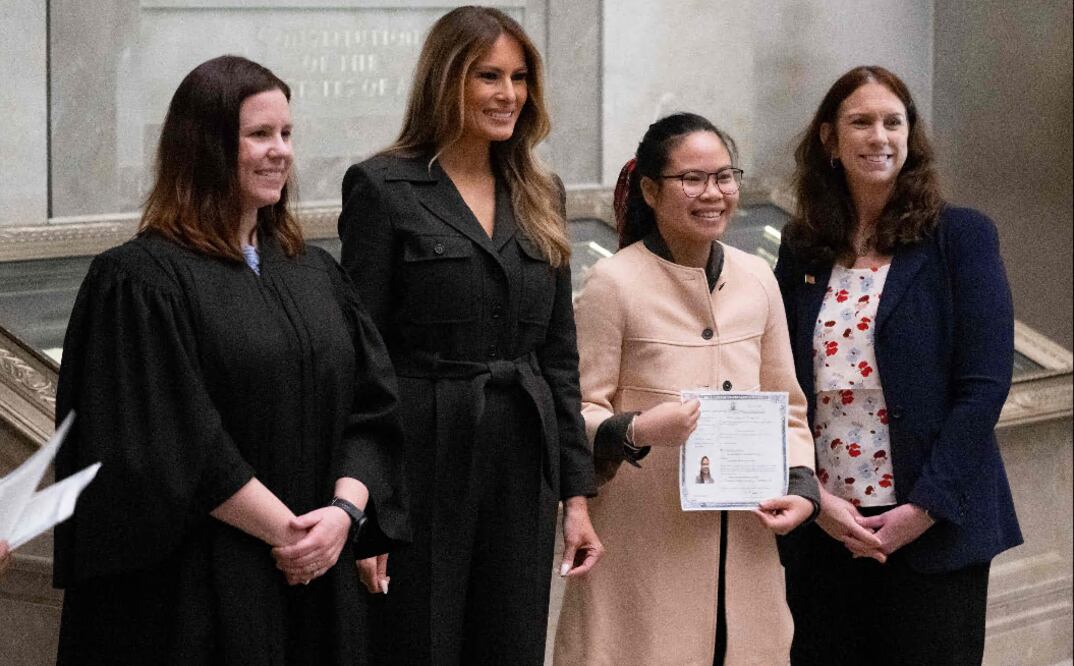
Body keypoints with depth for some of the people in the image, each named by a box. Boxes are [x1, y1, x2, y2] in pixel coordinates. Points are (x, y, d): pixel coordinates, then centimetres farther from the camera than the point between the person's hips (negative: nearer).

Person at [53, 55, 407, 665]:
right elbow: (173, 444, -15)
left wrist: (344, 510, -10)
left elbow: (372, 409, 7)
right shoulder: (138, 282, -8)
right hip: (196, 593, -6)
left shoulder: (317, 273, 12)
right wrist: (288, 530, -14)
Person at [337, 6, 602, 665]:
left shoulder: (540, 195, 13)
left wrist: (577, 491, 9)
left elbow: (559, 354, 14)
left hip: (523, 473, 5)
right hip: (423, 462, -5)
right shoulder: (383, 188, -4)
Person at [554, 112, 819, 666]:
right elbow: (576, 413, -5)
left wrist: (800, 485, 1)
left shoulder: (757, 279, 10)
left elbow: (787, 407, 16)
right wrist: (634, 431, -24)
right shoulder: (614, 282, -7)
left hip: (741, 547, 5)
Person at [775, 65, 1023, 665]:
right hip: (821, 529, 3)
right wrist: (815, 498, -8)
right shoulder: (803, 250, 9)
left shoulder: (960, 237, -2)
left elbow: (984, 386, -8)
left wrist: (923, 510, -13)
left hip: (934, 530, -3)